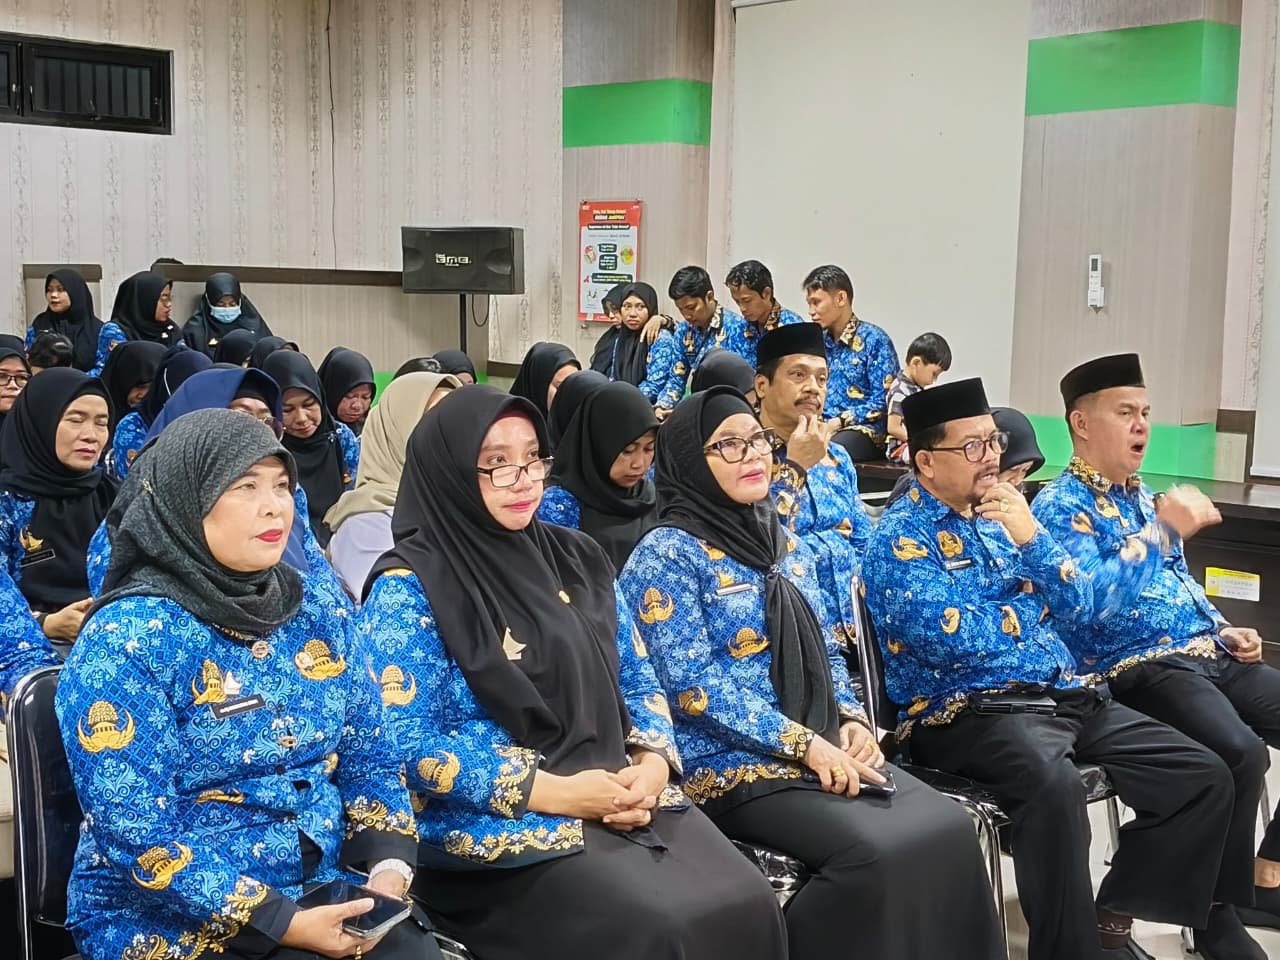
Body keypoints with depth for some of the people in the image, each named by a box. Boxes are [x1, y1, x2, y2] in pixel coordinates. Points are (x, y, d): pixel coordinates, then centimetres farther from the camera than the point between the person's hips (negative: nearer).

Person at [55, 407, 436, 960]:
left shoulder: (318, 617, 5)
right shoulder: (127, 639, -13)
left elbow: (370, 760, 10)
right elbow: (138, 833, -18)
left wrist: (389, 868, -8)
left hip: (325, 889, 5)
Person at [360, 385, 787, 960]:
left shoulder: (573, 558, 12)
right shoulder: (409, 587, -7)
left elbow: (637, 680, 15)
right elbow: (408, 744, -14)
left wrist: (652, 763, -6)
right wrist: (554, 792, -18)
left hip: (624, 797, 6)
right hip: (498, 826, -6)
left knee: (746, 905, -16)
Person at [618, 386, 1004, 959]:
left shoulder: (783, 544, 15)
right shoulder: (666, 553, -8)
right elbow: (692, 685, -16)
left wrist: (851, 719, -1)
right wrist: (804, 743, -19)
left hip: (826, 749, 7)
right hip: (732, 763, -7)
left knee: (947, 828, -14)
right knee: (882, 850, -26)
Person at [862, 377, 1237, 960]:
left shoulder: (1003, 514, 17)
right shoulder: (899, 537, -6)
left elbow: (1075, 604, 9)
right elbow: (952, 639, -18)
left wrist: (1031, 537, -7)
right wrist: (1031, 612, -1)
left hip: (1067, 696, 8)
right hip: (966, 711, -8)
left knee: (1203, 777, -4)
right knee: (1054, 785, -39)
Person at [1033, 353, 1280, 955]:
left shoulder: (1142, 496, 21)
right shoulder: (1060, 506, -6)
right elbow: (1085, 603, -23)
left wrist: (1223, 630, 13)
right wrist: (1160, 531, -24)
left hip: (1206, 656, 9)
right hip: (1136, 669, -9)